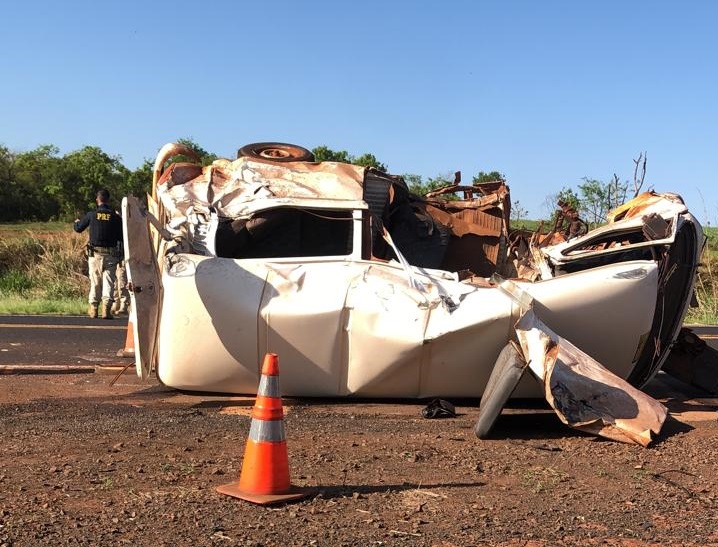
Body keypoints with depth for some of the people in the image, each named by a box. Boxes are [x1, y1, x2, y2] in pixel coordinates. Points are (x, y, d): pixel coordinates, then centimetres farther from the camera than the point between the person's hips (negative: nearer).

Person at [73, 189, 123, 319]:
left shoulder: (91, 215, -3)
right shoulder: (115, 217, -5)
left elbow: (78, 228, 10)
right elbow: (121, 236, 0)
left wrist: (77, 222, 33)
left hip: (95, 253, 1)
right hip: (111, 254, -1)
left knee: (95, 281, 11)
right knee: (108, 281, 1)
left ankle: (93, 308, 17)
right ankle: (106, 308, -10)